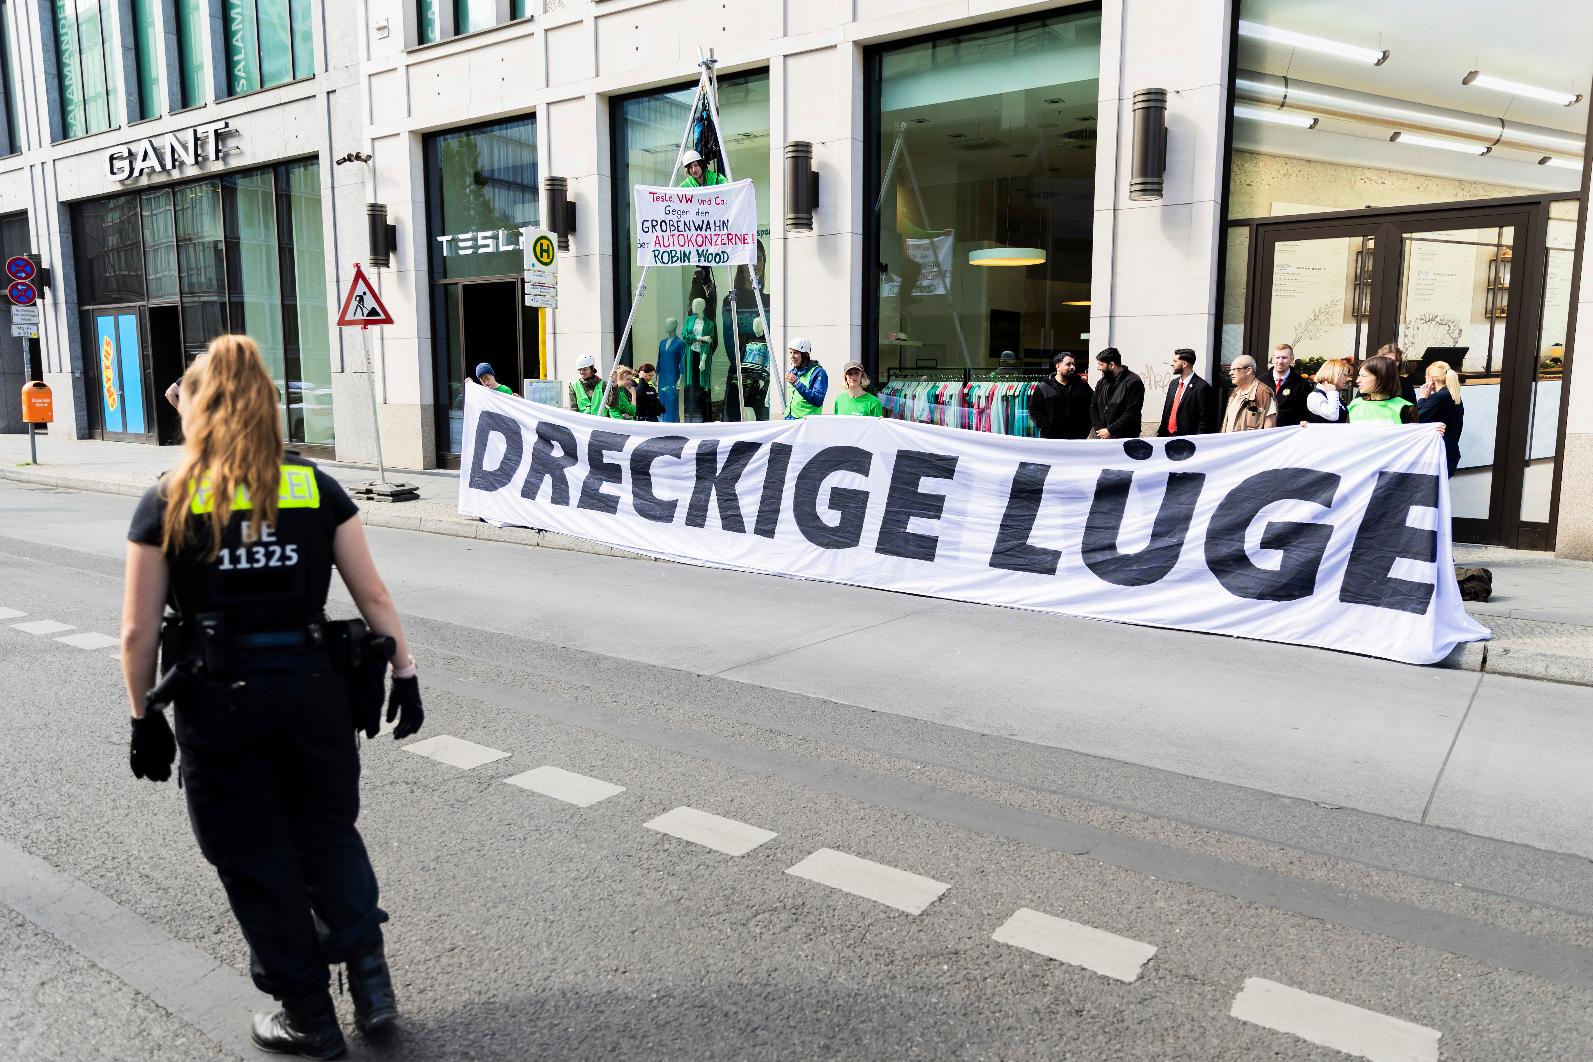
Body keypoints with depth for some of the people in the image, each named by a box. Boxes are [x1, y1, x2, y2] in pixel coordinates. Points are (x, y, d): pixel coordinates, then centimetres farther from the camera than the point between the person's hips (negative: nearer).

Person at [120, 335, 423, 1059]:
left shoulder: (165, 505, -6)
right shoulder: (317, 490, -2)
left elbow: (138, 632, -5)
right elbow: (373, 598, -2)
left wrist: (145, 718, 7)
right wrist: (404, 673, 7)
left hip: (218, 704, -2)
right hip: (312, 691, 2)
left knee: (256, 861, 14)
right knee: (329, 833, 22)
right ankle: (370, 979, 16)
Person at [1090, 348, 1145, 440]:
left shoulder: (1133, 382, -8)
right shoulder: (1102, 383, 13)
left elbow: (1132, 413, -15)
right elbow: (1093, 408, 15)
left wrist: (1110, 430, -16)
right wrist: (1099, 429, -2)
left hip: (1124, 438, -6)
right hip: (1102, 436, 6)